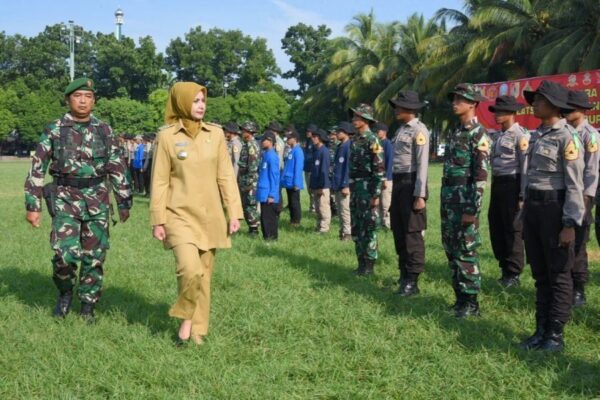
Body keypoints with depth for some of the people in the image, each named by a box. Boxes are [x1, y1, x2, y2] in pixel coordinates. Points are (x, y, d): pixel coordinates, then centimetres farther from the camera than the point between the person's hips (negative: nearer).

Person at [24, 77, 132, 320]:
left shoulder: (104, 131, 5)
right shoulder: (54, 131, 0)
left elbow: (117, 168, 8)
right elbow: (37, 170, 1)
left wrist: (124, 203, 7)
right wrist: (33, 205, -3)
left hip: (97, 201, 2)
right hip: (65, 199, -2)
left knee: (94, 256, 4)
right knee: (65, 253, -14)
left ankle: (88, 305, 19)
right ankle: (65, 293, 16)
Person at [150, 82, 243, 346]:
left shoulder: (215, 134, 4)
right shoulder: (167, 136, -4)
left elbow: (226, 176, 6)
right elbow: (160, 181, -2)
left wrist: (234, 213, 2)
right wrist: (158, 221, -4)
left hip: (210, 216, 3)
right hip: (180, 215, -3)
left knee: (204, 274, 8)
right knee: (189, 269, -20)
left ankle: (197, 330, 21)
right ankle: (185, 319, 4)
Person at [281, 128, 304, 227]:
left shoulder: (297, 151, -15)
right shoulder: (290, 150, 12)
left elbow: (298, 168, -18)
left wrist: (296, 183, -20)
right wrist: (283, 179, 14)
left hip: (293, 183, -9)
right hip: (288, 182, 9)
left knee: (295, 203, 0)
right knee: (290, 203, 15)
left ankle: (296, 222, 7)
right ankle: (292, 220, 23)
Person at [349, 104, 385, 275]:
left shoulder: (372, 141, -12)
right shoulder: (354, 140, 13)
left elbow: (380, 170, -15)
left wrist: (376, 195, -18)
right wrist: (350, 189, 17)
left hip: (367, 190, -8)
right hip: (355, 190, 8)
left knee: (368, 228, -3)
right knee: (356, 229, 11)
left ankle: (369, 265, 5)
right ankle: (361, 263, 19)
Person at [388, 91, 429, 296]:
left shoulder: (419, 130, -11)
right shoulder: (400, 129, 15)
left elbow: (422, 164, -16)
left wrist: (420, 195, -20)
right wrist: (394, 188, 17)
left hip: (411, 183, -9)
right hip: (398, 183, 9)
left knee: (412, 232, -4)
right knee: (398, 231, 14)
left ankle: (413, 281, 3)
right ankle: (404, 274, 26)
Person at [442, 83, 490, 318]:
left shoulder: (478, 134, -11)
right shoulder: (455, 132, 16)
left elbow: (481, 176, -16)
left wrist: (472, 209, -20)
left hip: (465, 200, -9)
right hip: (448, 198, 9)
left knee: (466, 252, -4)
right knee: (451, 250, 12)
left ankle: (471, 304, 5)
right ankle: (460, 298, 22)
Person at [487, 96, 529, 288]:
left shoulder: (520, 134, -10)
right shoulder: (497, 135, 15)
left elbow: (526, 165, -14)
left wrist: (523, 195, -17)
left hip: (512, 184, -8)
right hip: (497, 184, 8)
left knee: (513, 230, -1)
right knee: (496, 228, 12)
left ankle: (514, 275, 9)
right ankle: (505, 270, 25)